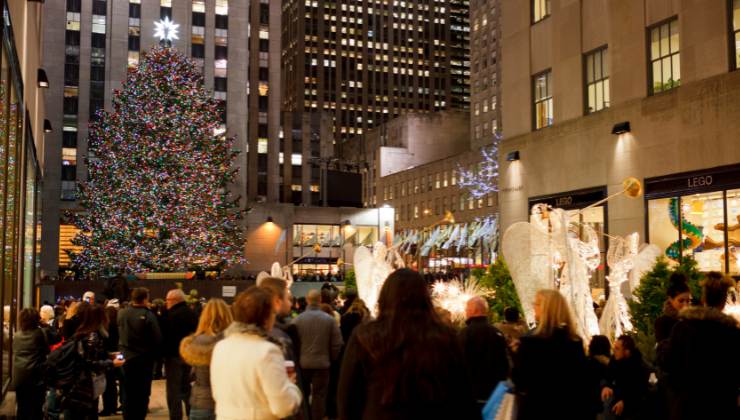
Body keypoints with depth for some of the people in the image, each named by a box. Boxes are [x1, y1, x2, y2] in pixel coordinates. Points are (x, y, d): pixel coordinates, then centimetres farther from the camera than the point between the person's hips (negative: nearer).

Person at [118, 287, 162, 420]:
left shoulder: (121, 313, -2)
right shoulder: (148, 315, -18)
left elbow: (119, 334, 9)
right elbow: (157, 338, -16)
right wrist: (153, 354, 0)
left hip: (126, 357, 5)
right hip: (144, 358, -5)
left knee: (128, 392, 15)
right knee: (143, 392, 6)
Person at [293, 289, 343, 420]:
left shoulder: (297, 319, -9)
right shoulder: (330, 319, -8)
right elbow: (337, 344, -5)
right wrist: (331, 359, 12)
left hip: (302, 363, 1)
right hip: (322, 363, -1)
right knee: (319, 395, 7)